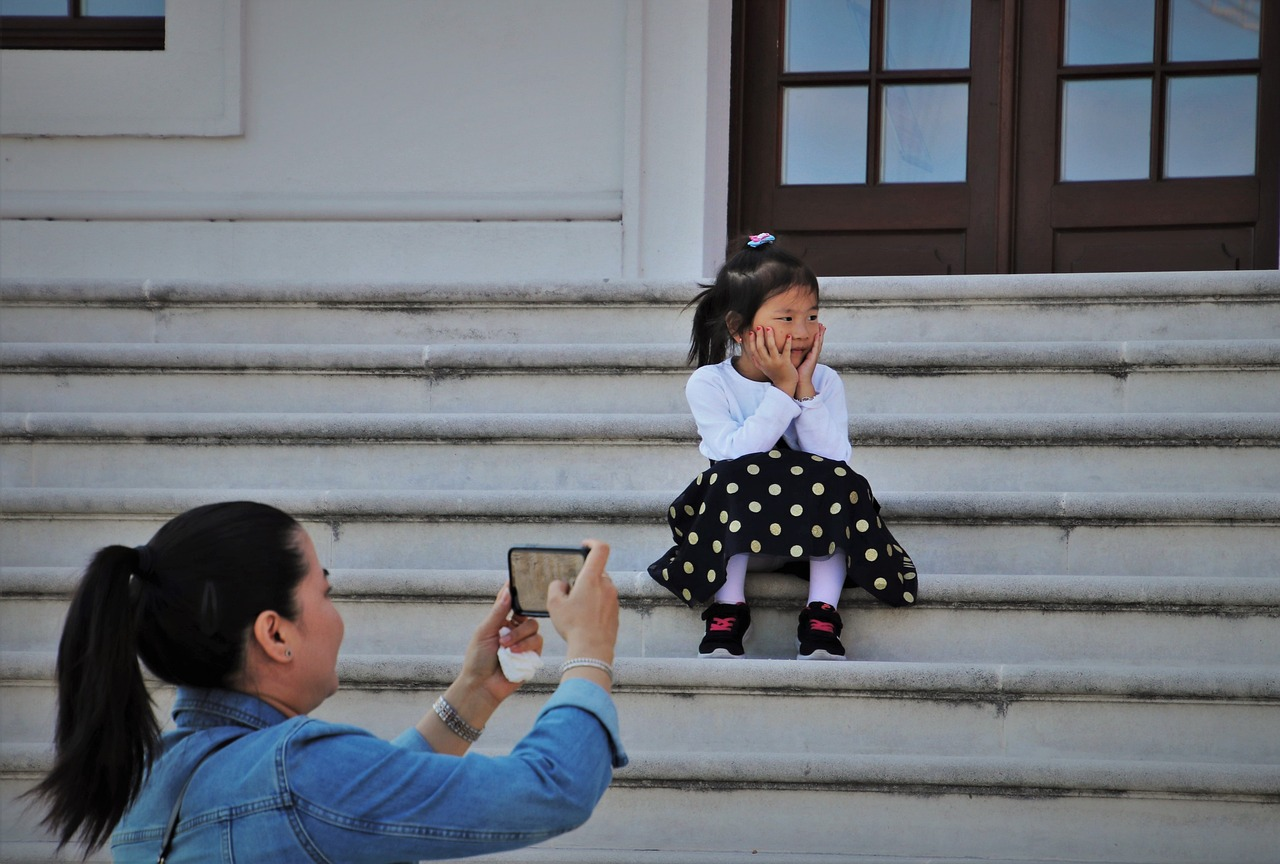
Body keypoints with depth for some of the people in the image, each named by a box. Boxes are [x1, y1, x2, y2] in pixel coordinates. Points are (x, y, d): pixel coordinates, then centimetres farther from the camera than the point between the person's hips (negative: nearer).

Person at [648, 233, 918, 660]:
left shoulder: (824, 381, -1)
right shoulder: (708, 384, -7)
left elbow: (834, 459, -16)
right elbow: (735, 455, -22)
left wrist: (805, 390, -19)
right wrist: (783, 390, -22)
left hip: (812, 530, 2)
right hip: (732, 533, -1)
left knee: (836, 484, -26)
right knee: (735, 479, -29)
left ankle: (822, 614, -25)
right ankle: (728, 611, -26)